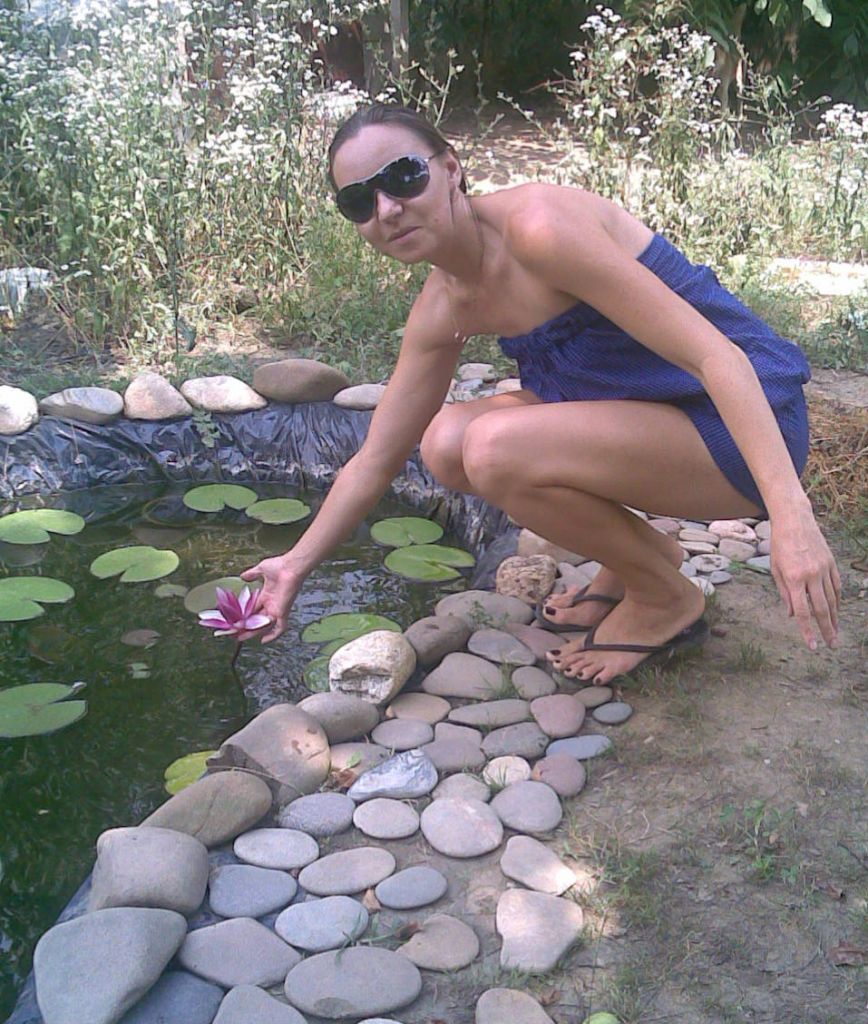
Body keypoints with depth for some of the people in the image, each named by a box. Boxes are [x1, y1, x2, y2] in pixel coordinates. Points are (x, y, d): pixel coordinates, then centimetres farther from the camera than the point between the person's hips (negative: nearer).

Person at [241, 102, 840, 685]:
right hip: (645, 415, 8)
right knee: (446, 443, -1)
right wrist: (297, 565, 11)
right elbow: (376, 461, 13)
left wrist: (791, 515, -34)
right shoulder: (443, 309, 3)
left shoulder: (538, 226, -23)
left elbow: (716, 354, -27)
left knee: (494, 446, -26)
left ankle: (666, 599, -2)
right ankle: (642, 552, 13)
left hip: (737, 427, -8)